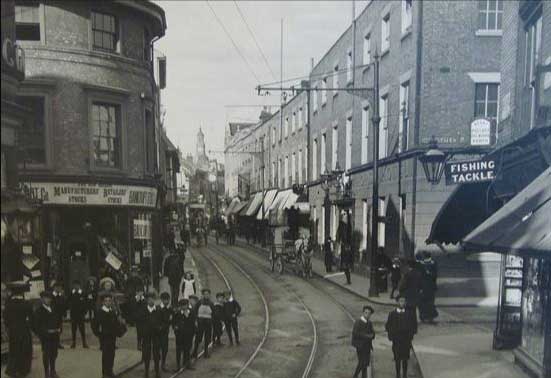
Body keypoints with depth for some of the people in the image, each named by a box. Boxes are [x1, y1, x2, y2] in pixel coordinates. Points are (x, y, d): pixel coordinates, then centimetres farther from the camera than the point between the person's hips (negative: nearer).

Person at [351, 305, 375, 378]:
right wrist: (366, 336, -17)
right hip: (360, 346, -7)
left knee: (366, 363, 10)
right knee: (362, 363, -8)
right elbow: (355, 334, -19)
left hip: (367, 346, 7)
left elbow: (372, 333, 9)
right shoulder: (358, 322, -11)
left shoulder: (369, 323, 11)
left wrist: (371, 335, -14)